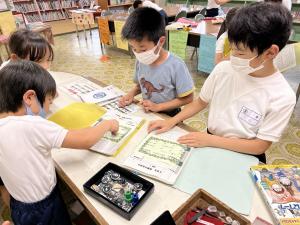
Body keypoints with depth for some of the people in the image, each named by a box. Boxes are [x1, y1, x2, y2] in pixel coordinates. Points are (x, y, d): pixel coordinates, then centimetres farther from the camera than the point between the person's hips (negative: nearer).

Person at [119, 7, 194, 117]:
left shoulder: (176, 66, -21)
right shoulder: (140, 61, -5)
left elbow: (188, 98, -14)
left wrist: (157, 107, -18)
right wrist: (131, 93, -9)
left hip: (169, 117, -3)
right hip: (147, 114, 3)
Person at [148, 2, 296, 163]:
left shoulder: (283, 97, -19)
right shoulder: (223, 69, -11)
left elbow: (260, 146, -14)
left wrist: (210, 139, -21)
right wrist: (171, 121, -9)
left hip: (243, 157, -3)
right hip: (209, 142, 3)